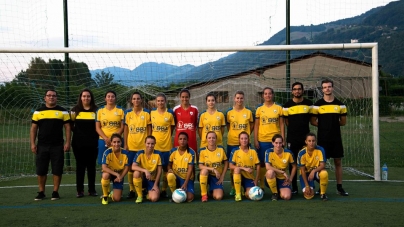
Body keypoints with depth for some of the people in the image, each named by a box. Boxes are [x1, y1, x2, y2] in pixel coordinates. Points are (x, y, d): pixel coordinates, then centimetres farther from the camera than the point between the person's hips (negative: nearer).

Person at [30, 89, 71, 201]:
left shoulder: (63, 111, 4)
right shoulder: (38, 112, 8)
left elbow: (67, 127, 3)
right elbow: (33, 128, 8)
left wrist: (68, 142, -5)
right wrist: (32, 143, 0)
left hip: (57, 146, -1)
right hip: (42, 146, 1)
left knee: (57, 170, 1)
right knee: (41, 170, 5)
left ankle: (55, 192, 12)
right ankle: (41, 192, 17)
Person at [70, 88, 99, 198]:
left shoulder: (96, 110, 3)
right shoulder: (75, 110, 4)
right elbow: (71, 125, 9)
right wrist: (77, 131, -6)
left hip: (92, 143, 0)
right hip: (78, 143, 0)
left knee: (91, 166, 6)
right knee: (80, 166, 6)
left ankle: (92, 190, 14)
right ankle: (80, 190, 12)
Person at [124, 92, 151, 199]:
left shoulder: (147, 112, 2)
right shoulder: (128, 113, 4)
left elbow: (149, 129, 3)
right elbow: (125, 129, 5)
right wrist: (125, 144, 0)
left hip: (143, 146, -1)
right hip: (131, 146, 1)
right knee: (131, 167, 4)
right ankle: (131, 190, 14)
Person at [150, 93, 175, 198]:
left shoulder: (170, 113, -2)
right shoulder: (152, 112, 4)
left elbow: (172, 127, 5)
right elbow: (150, 126, 13)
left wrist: (166, 137, -1)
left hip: (166, 145, -2)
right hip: (154, 145, 2)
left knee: (166, 168, 5)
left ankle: (164, 190, 16)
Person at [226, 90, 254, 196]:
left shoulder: (248, 112, 2)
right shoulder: (229, 112, 2)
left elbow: (252, 125, 11)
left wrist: (246, 134, 1)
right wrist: (234, 134, 3)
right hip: (232, 142, 0)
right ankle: (233, 187, 18)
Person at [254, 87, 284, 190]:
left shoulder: (278, 108, 4)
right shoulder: (259, 109, 6)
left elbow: (281, 124, 5)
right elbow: (256, 125, 6)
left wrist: (282, 139, -1)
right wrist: (255, 140, -1)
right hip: (262, 140, 1)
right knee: (262, 163, 6)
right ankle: (261, 186, 16)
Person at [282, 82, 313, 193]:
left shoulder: (309, 103, 4)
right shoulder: (287, 105, 3)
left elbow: (312, 119, 11)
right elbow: (286, 121, 9)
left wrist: (303, 129, 4)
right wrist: (294, 130, 7)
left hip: (305, 138, 0)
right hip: (292, 139, 0)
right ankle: (294, 187, 12)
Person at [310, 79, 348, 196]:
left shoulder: (340, 104, 5)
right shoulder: (317, 104, 0)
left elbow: (343, 122, 9)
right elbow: (313, 121, 1)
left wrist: (333, 123, 2)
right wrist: (324, 125, -2)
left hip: (336, 138, 2)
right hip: (322, 138, -2)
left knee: (338, 162, 6)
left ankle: (339, 187, 16)